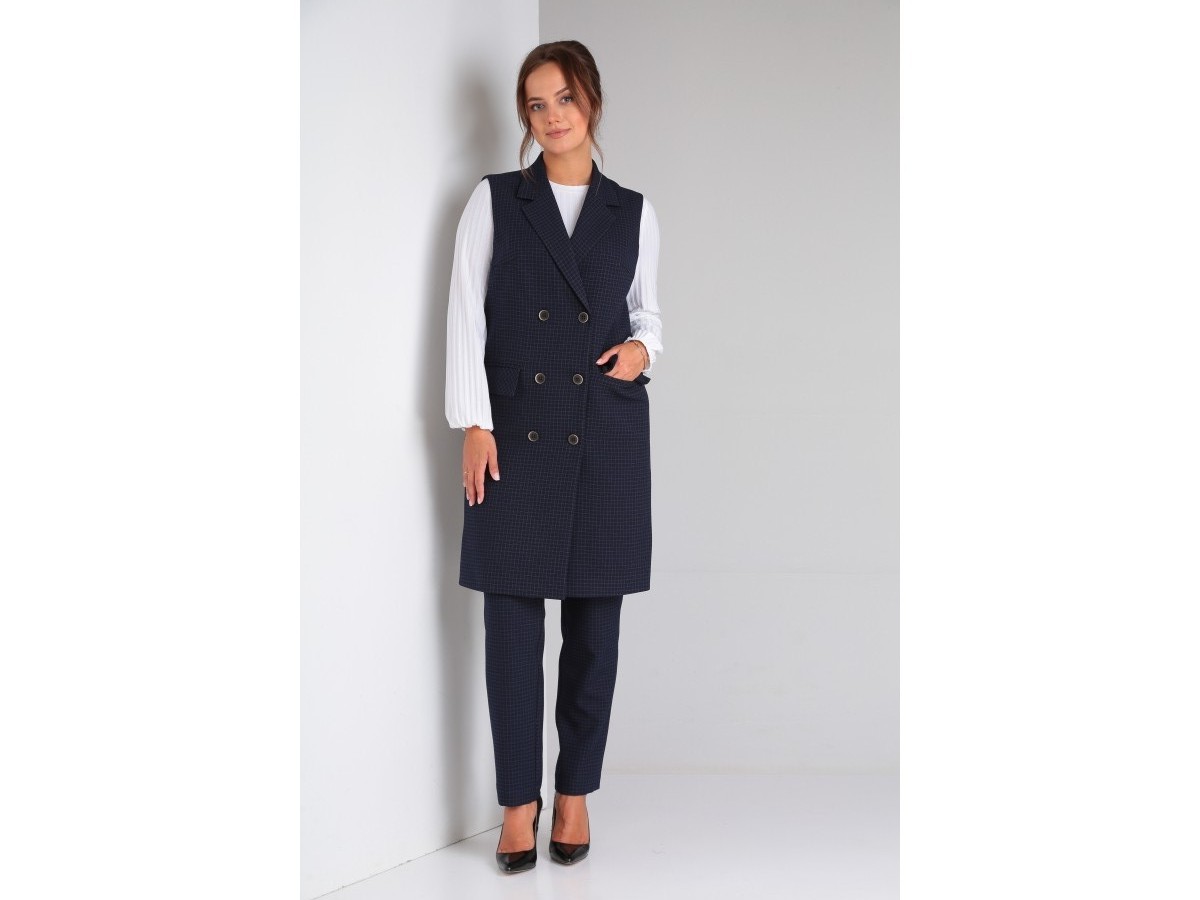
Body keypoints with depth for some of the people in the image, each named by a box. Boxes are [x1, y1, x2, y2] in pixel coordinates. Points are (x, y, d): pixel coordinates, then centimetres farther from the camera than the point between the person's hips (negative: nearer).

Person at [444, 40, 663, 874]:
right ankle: (519, 800, 10)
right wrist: (474, 423, -7)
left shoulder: (634, 212, 10)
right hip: (515, 433, -1)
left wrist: (644, 348, -4)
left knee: (594, 626, 4)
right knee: (512, 624, -1)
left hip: (606, 437, 1)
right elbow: (466, 315, 1)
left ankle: (576, 792, 17)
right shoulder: (493, 200, 6)